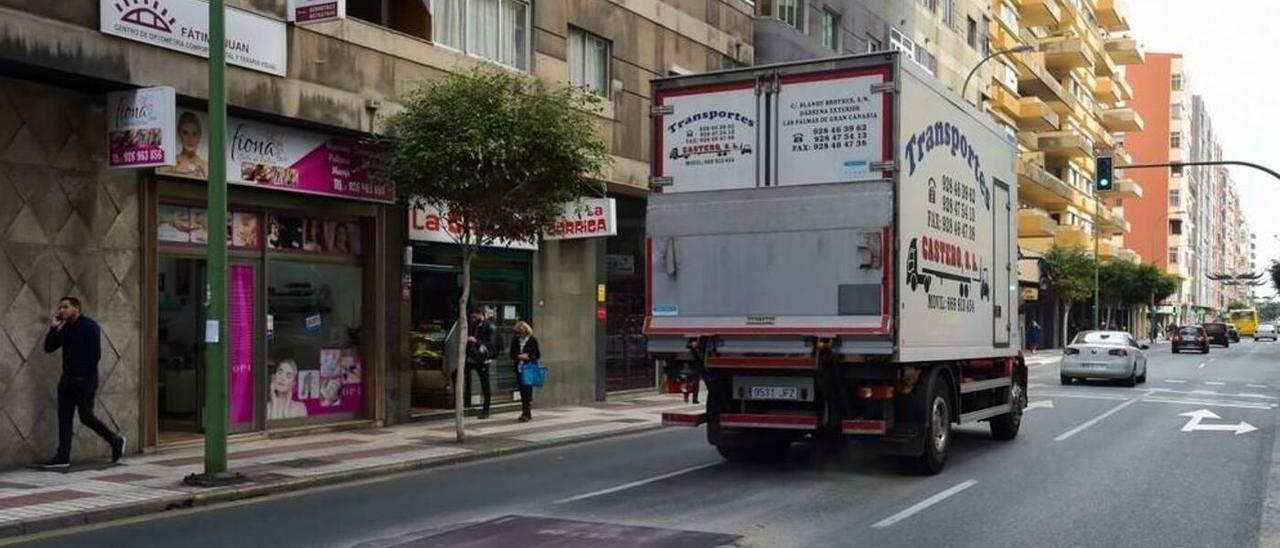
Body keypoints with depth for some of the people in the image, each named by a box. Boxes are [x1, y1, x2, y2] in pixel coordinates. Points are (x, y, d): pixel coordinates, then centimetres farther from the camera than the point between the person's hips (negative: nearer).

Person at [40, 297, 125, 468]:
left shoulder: (89, 326, -8)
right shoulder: (64, 329, 14)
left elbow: (96, 354, -14)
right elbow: (49, 348, 10)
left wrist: (87, 376, -16)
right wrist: (53, 328, -2)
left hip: (85, 380, -7)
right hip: (67, 379, 7)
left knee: (86, 417, -4)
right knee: (64, 417, 2)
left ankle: (116, 440, 14)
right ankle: (63, 457, 4)